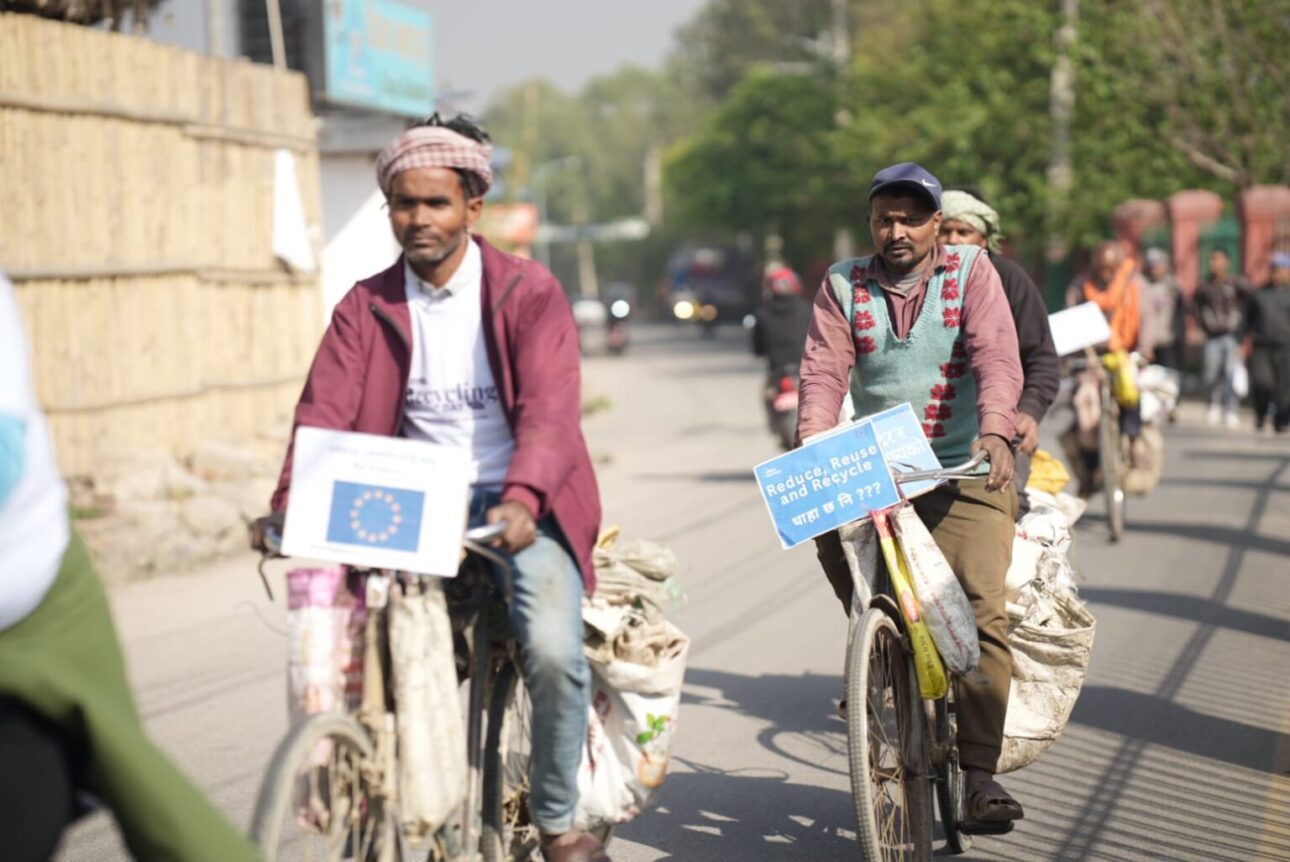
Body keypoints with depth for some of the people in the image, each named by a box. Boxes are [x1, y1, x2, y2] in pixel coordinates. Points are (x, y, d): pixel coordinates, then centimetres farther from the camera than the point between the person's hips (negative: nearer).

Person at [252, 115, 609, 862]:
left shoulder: (530, 292, -4)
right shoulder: (368, 307, 5)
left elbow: (549, 408, -18)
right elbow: (325, 412, -7)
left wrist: (521, 500, -37)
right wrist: (289, 507, -26)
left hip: (518, 511, -2)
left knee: (553, 649, -25)